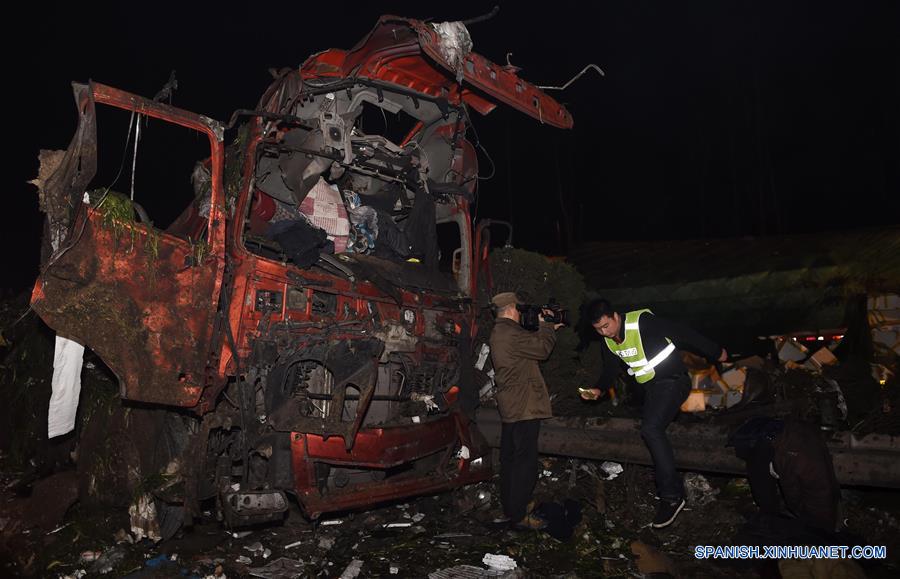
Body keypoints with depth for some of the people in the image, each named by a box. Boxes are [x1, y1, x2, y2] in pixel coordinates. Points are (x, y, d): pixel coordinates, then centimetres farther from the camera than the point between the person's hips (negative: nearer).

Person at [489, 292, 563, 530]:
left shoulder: (498, 333, 15)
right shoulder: (510, 333, -19)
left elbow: (530, 345, 15)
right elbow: (541, 349, -14)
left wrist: (543, 327, 11)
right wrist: (547, 327, 1)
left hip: (509, 407, 11)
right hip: (523, 406, -11)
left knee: (510, 457, 17)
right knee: (525, 460, -3)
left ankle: (509, 507, 28)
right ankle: (518, 515, 4)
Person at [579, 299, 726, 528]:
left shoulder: (643, 322, -21)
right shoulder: (608, 342, 2)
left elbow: (683, 334, -16)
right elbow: (611, 370, 11)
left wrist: (715, 353, -7)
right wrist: (598, 389, -9)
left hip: (673, 381, -9)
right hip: (651, 388, 9)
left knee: (651, 428, -25)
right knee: (653, 432, 12)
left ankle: (671, 496, -17)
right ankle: (673, 491, 28)